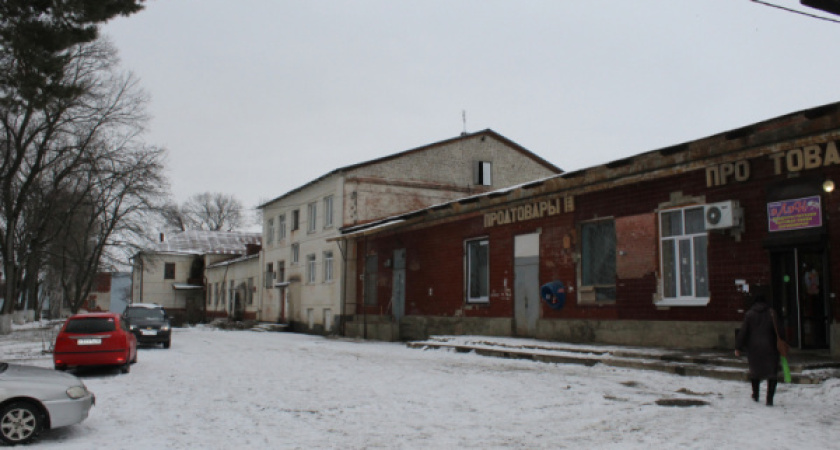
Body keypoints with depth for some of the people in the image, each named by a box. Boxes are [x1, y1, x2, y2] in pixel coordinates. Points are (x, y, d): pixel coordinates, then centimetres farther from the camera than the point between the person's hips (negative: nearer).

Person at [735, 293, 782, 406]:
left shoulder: (749, 314, 0)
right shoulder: (771, 313, -2)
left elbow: (743, 332, -1)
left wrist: (738, 348, 4)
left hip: (753, 347, 2)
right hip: (769, 347, -2)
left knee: (755, 371, 19)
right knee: (772, 372, 2)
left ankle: (755, 395, 31)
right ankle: (769, 399, -7)